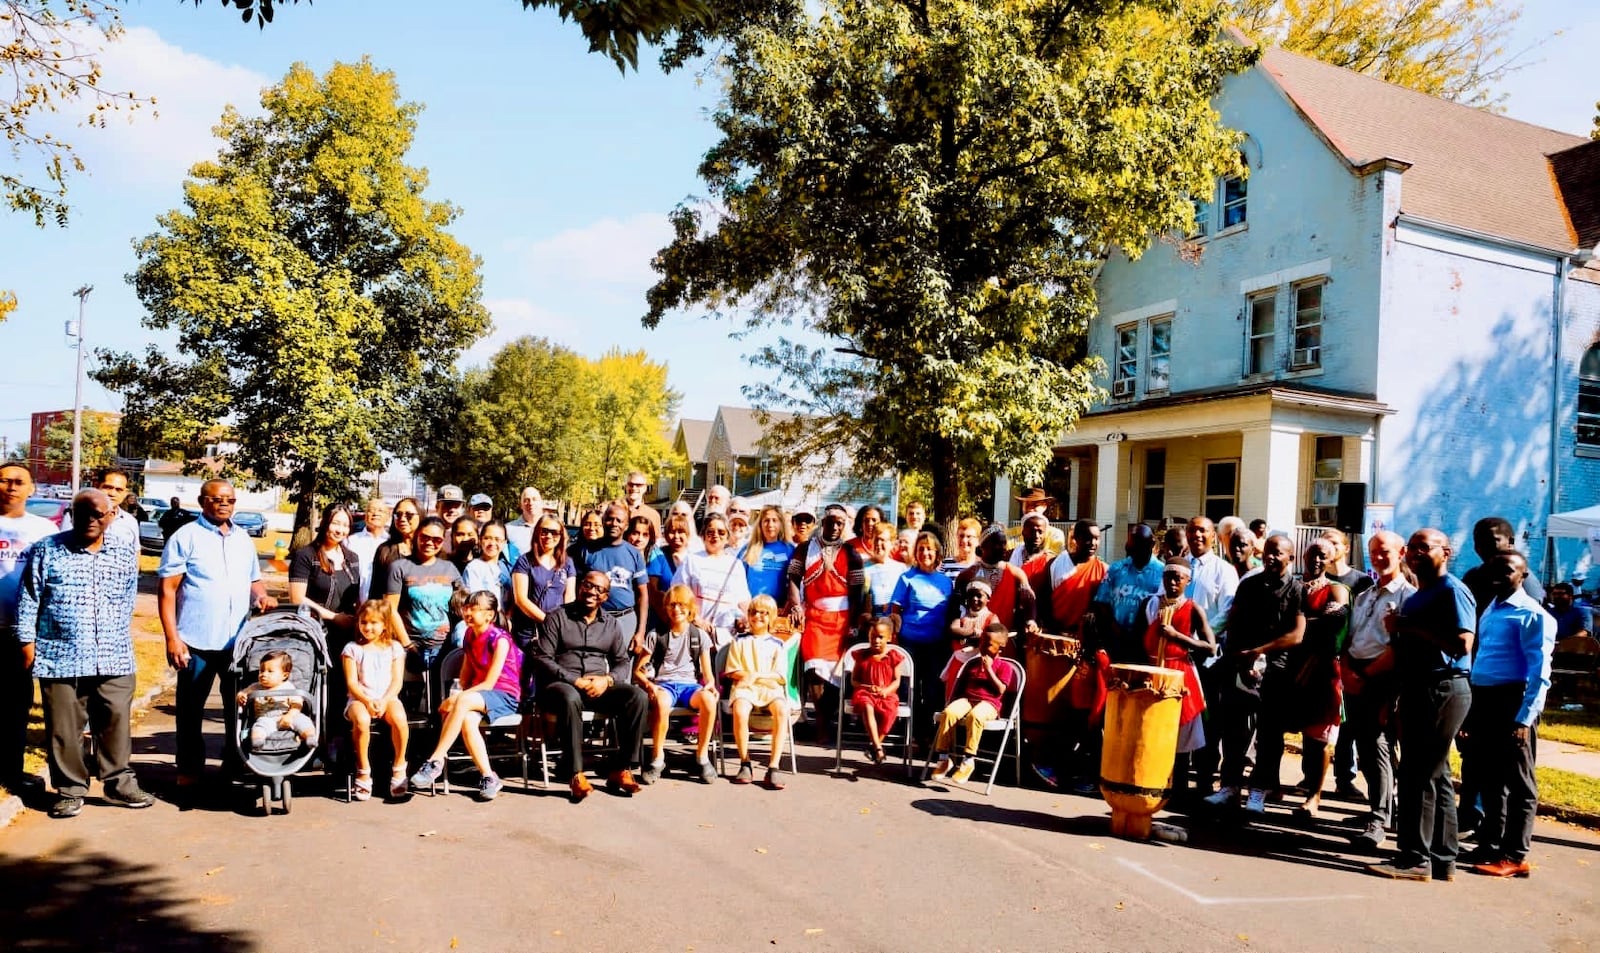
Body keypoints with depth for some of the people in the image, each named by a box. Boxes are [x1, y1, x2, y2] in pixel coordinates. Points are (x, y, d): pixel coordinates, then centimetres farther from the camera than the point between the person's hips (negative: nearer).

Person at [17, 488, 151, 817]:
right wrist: (27, 643, -1)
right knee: (64, 728, 4)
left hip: (115, 659, 2)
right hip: (60, 658, -2)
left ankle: (120, 782, 18)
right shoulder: (46, 550, 1)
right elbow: (28, 600, 3)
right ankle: (70, 790, 17)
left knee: (116, 722, 6)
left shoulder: (126, 550, 7)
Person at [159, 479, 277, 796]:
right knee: (191, 710, 6)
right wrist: (172, 638, -12)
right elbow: (167, 590, -6)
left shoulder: (243, 538, 13)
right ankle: (188, 772, 17)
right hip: (196, 641, -4)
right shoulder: (186, 537, -3)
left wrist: (262, 595, -2)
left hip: (239, 640, 4)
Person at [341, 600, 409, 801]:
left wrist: (384, 701, -14)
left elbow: (397, 681, 4)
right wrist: (367, 701, -17)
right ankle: (363, 771, -18)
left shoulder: (394, 648, 10)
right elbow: (352, 683, -1)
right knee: (361, 720, -36)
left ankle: (399, 766, -13)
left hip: (387, 697, 1)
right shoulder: (352, 649, 8)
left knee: (399, 718, -34)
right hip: (360, 698, 0)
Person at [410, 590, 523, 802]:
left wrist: (458, 698, -20)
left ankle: (435, 761, -29)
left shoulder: (500, 639, -11)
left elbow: (489, 683, -15)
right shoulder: (470, 635, 11)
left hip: (504, 696, -6)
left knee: (463, 702, -35)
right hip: (478, 695, 6)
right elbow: (466, 674, 14)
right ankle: (488, 777, -28)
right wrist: (458, 695, -5)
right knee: (467, 719, -31)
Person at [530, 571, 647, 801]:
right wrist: (575, 681, -15)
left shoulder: (612, 624, 18)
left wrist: (607, 680, -10)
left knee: (638, 697, -23)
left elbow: (623, 662, 14)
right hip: (560, 684, -4)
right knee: (570, 699, -40)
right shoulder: (556, 618, 5)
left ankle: (619, 770, -20)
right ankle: (576, 774, -35)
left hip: (599, 686, 4)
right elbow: (542, 659, -3)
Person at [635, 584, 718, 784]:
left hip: (689, 685, 1)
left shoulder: (699, 635, 12)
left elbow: (708, 672, 11)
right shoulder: (656, 635, 8)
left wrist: (710, 684, -12)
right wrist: (649, 685, -14)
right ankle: (657, 758, -22)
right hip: (663, 685, -1)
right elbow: (637, 670, 6)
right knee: (661, 702, -40)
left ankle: (702, 757, -18)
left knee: (709, 700, -35)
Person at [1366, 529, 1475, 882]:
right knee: (1435, 775, 13)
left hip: (1442, 690, -10)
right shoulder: (1415, 597, 20)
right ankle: (1442, 859, 20)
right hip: (1418, 690, 10)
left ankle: (1415, 857, -1)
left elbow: (1462, 644, -22)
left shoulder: (1453, 591, -10)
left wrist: (1412, 628, -19)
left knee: (1419, 774, -7)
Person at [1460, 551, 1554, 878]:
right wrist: (1473, 707, 15)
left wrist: (1525, 718, -21)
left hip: (1512, 702, -8)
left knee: (1517, 781, 2)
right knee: (1488, 778, 16)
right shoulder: (1490, 609, 15)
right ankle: (1490, 845, 27)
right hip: (1484, 700, 8)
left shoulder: (1532, 614, -11)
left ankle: (1515, 856, 9)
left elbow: (1539, 673, -16)